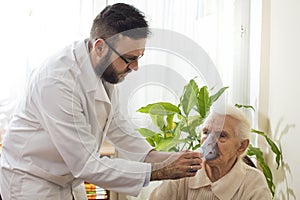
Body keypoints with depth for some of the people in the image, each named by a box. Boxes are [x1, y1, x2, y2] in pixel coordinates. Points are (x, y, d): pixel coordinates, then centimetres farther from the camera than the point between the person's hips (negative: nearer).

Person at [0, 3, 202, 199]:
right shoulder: (58, 81, -32)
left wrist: (158, 157, -6)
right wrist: (160, 171, -27)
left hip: (69, 179, 7)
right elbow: (87, 165, -29)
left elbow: (114, 123, 7)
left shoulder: (105, 68, -9)